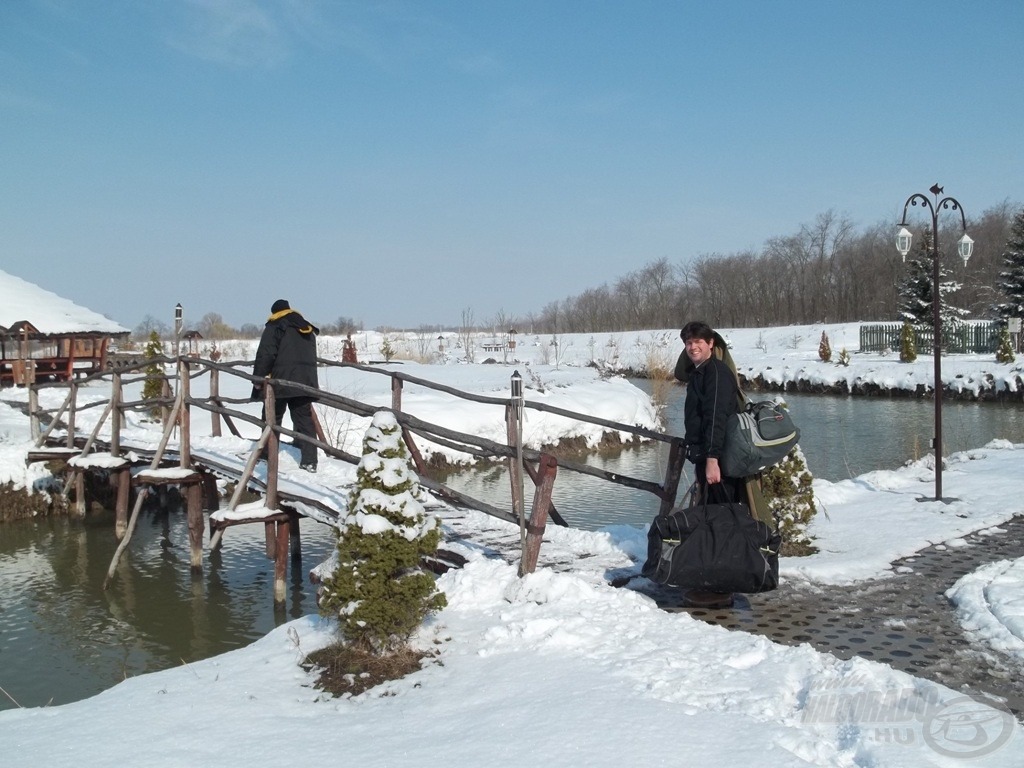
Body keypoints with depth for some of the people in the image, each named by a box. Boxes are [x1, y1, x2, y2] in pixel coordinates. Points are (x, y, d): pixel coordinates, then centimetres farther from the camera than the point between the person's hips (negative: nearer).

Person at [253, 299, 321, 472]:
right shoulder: (307, 329, 19)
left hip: (281, 381, -5)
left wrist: (258, 378, -5)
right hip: (305, 381, 5)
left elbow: (265, 354, -11)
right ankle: (309, 461, 0)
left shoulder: (275, 327, -2)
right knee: (305, 420, 5)